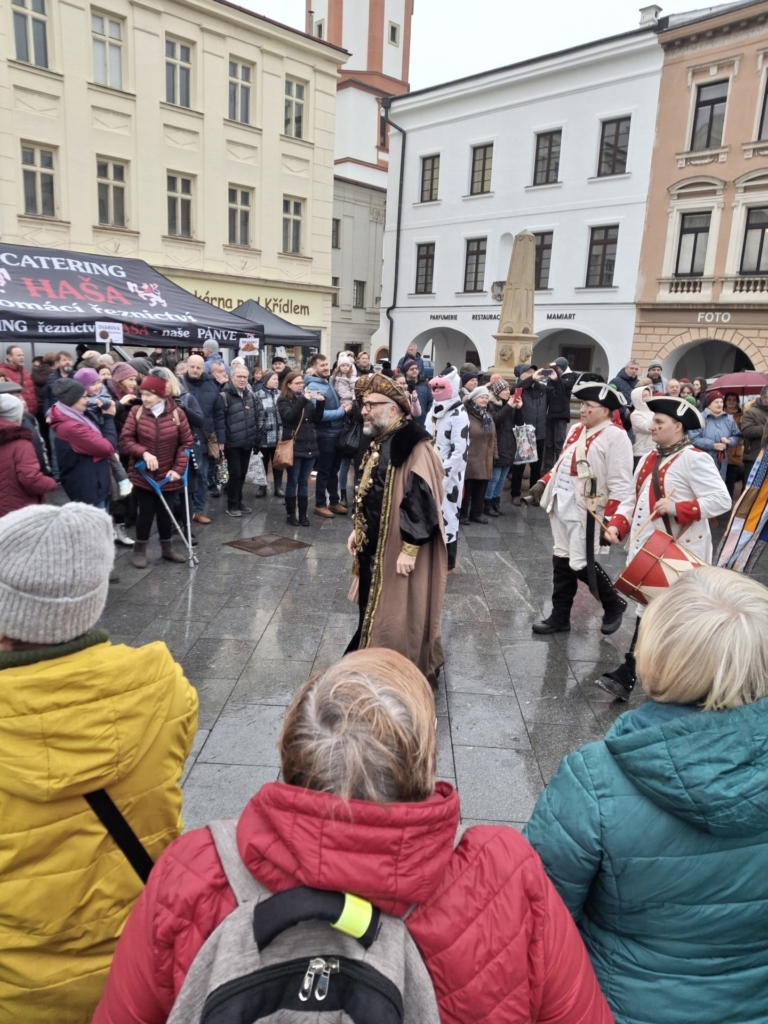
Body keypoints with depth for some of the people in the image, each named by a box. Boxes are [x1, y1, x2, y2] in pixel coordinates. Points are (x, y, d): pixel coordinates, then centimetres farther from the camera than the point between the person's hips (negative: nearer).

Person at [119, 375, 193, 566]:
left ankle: (168, 549, 29)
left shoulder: (177, 414, -6)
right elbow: (125, 439, -8)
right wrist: (144, 453, -23)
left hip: (167, 475, 1)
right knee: (145, 512, 3)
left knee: (165, 512, 13)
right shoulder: (136, 412, -6)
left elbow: (186, 443, -3)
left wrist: (178, 468, -10)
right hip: (142, 474, -1)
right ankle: (140, 551, 20)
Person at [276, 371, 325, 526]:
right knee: (292, 481, 2)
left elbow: (317, 420, 9)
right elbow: (289, 416, -20)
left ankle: (303, 514, 15)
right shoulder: (284, 400, -2)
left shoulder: (307, 399, 12)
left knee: (304, 481, 9)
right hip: (294, 447, -4)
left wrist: (320, 403, -5)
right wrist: (302, 400, -27)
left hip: (309, 446, 5)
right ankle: (290, 514, 11)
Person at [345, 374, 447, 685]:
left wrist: (410, 549, -24)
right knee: (373, 611, 18)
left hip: (399, 550, -9)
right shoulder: (380, 442, 10)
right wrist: (358, 530, 18)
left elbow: (421, 499, -24)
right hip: (374, 545, 9)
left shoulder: (414, 447, -20)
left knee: (399, 616, 2)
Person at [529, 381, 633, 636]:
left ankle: (614, 605, 20)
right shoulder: (576, 429, 14)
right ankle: (560, 617, 23)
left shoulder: (615, 436, -12)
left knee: (581, 564, -5)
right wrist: (544, 482, 15)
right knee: (561, 560, 12)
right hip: (563, 506, 8)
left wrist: (610, 518, -21)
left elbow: (620, 483, -17)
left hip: (586, 511, -8)